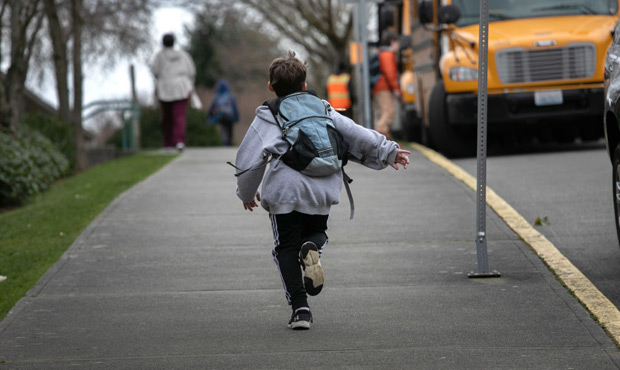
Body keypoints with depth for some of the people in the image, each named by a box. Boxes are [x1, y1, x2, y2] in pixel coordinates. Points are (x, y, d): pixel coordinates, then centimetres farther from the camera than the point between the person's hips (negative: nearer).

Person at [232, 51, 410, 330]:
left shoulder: (267, 116, 8)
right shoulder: (322, 109, 18)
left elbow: (248, 159, 5)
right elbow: (356, 134, 13)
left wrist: (247, 193, 18)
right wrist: (388, 151, 20)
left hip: (285, 190, -3)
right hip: (323, 189, 3)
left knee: (287, 247, 8)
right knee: (317, 231, 26)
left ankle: (300, 307, -5)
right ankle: (312, 247, -12)